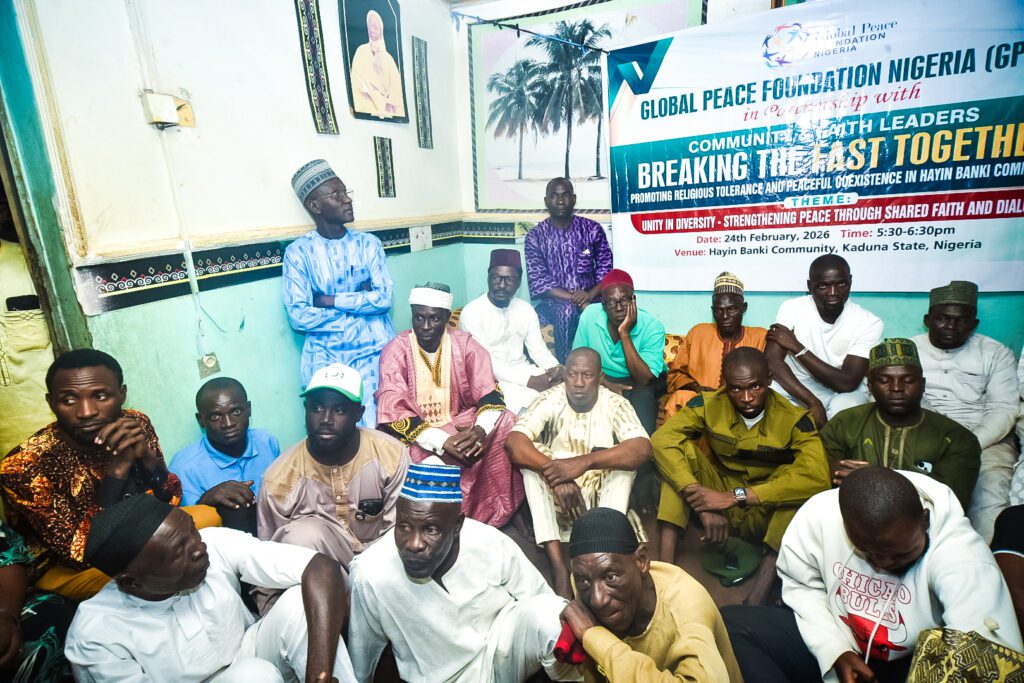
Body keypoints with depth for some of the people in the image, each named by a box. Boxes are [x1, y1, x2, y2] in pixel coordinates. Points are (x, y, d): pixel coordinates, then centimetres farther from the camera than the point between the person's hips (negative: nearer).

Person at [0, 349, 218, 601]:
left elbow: (170, 501, -9)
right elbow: (83, 554, -26)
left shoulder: (135, 424, -15)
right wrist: (118, 468, -36)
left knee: (208, 516, -19)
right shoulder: (24, 467, -26)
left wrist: (147, 456, -28)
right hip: (65, 568, -4)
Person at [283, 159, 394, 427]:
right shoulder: (298, 252, -3)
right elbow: (299, 317, -9)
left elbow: (384, 298, -6)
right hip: (325, 356, -1)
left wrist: (330, 301, -9)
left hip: (373, 351, 1)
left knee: (379, 429, -4)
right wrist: (360, 304, -7)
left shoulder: (368, 243, 4)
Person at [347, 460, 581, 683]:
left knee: (548, 612, -28)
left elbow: (546, 604, -7)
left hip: (502, 652, 0)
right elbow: (360, 664, -4)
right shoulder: (371, 575, -23)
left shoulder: (493, 545, -22)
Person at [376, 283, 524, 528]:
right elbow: (393, 412, -19)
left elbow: (491, 394, -8)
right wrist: (442, 442, -31)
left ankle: (493, 512, -7)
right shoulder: (395, 351, -10)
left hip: (461, 428, 3)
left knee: (505, 423, -21)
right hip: (415, 436, -2)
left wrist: (481, 429, -31)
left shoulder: (464, 344, -4)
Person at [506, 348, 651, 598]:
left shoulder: (615, 404, -9)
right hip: (554, 498, 0)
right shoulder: (550, 400, -10)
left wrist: (585, 461, -40)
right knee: (531, 454, -26)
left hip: (601, 496, 0)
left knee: (625, 456, -25)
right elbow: (513, 442, -24)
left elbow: (642, 449, -26)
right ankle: (558, 566, -35)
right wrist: (556, 475, -38)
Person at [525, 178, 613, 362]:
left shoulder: (592, 229, 4)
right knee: (566, 310, -34)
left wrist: (590, 295, -18)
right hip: (553, 303, -1)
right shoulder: (535, 236, 1)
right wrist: (575, 299, -18)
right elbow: (539, 280, -8)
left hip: (590, 301, 1)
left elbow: (606, 271, 2)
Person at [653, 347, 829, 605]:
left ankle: (755, 600, -36)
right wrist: (701, 499, -36)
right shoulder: (709, 404, -14)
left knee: (802, 479, -31)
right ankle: (665, 564, -29)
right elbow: (662, 439, -26)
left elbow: (817, 476, -34)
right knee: (682, 447, -22)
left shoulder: (793, 419, -17)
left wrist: (736, 495, -37)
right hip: (719, 504, 1)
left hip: (766, 514, -1)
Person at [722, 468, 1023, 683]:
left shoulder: (963, 558, -26)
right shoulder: (818, 513, -20)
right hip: (831, 641, 2)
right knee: (728, 622, -16)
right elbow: (800, 585, -5)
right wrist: (835, 650, -15)